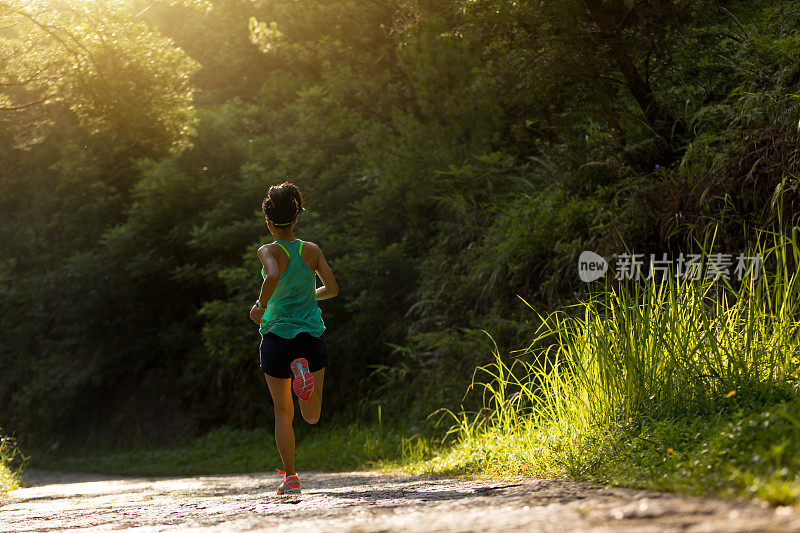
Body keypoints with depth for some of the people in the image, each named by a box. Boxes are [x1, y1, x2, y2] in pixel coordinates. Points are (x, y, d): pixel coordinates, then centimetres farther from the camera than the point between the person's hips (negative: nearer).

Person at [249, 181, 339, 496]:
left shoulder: (269, 251, -8)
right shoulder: (312, 250, 2)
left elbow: (273, 275, -29)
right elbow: (332, 289, -1)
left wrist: (260, 305, -14)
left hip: (277, 337, -2)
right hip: (311, 337, 2)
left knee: (283, 413, 10)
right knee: (312, 417, 8)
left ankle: (290, 477, 4)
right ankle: (304, 369, -25)